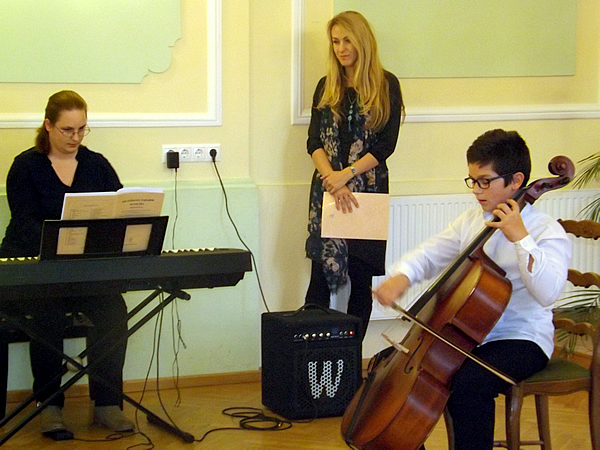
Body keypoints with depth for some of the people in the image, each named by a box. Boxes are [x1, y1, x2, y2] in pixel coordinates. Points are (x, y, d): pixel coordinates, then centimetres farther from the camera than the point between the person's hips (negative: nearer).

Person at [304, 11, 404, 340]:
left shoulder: (386, 85, 1)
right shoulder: (327, 87, 11)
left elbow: (386, 144, -5)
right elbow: (314, 142, 3)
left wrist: (347, 174, -15)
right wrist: (332, 179, -13)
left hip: (369, 190, -2)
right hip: (327, 190, 2)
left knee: (360, 280, 1)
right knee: (321, 278, -3)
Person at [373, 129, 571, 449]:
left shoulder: (548, 232, -11)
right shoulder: (471, 221, 9)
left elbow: (548, 293, -25)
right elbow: (430, 255, 7)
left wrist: (521, 239, -29)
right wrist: (401, 275, -15)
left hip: (521, 339, -7)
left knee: (467, 385, -34)